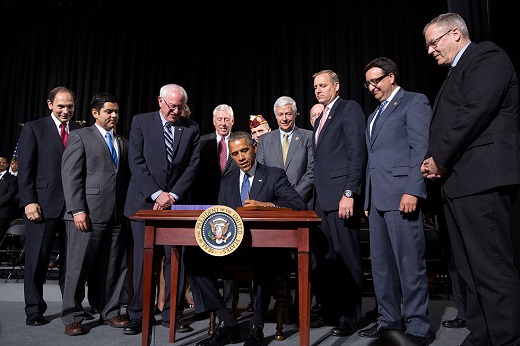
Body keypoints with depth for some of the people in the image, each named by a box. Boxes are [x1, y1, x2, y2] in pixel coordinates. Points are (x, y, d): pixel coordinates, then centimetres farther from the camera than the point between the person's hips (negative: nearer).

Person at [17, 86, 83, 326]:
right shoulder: (33, 129, 5)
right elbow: (25, 169, 0)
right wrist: (29, 201, -9)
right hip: (43, 205, -2)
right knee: (37, 259, 6)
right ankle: (34, 309, 19)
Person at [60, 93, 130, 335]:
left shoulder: (122, 143, 18)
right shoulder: (80, 137, 3)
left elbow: (126, 177, 15)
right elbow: (70, 176, -5)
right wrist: (78, 210, -13)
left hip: (116, 215, 5)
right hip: (88, 214, -5)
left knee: (115, 266, 9)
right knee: (79, 267, 3)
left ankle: (109, 312, 22)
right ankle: (72, 317, 17)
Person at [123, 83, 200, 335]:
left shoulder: (191, 128, 7)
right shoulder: (141, 122, 3)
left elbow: (193, 165, 2)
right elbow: (136, 162, -4)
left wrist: (173, 195, -8)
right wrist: (156, 194, -12)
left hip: (176, 201, 1)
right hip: (144, 201, -1)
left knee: (176, 260, 2)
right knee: (143, 260, 3)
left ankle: (171, 315, 14)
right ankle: (137, 316, 14)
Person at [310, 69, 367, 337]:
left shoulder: (350, 109, -1)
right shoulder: (320, 118, 23)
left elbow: (357, 153, -12)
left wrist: (349, 193, -19)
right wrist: (315, 198, 13)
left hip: (341, 195, -8)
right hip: (321, 199, 8)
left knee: (347, 258, 0)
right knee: (323, 258, 10)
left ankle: (350, 317, 11)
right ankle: (328, 311, 21)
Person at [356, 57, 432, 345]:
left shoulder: (414, 102, 2)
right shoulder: (374, 115, 25)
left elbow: (422, 148, -10)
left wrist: (413, 190, -20)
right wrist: (367, 200, 17)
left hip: (401, 196, -8)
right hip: (377, 199, 8)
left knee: (409, 264, -4)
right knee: (381, 264, 11)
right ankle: (388, 319, 22)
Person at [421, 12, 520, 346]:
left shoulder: (487, 56, -1)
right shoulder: (457, 71, 26)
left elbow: (475, 112, -16)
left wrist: (439, 158, -10)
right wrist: (436, 162, 7)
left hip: (482, 180, -10)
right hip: (459, 183, 10)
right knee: (473, 271, 12)